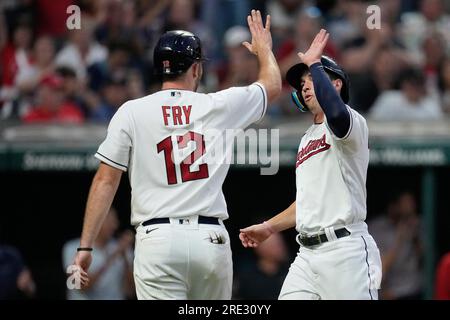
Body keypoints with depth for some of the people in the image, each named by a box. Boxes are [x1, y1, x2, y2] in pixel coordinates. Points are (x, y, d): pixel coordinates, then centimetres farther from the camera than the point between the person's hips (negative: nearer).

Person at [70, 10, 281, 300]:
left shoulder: (131, 113, 2)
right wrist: (264, 48, 47)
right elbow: (273, 85, 26)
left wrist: (86, 246, 2)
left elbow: (106, 181, -1)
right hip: (211, 240, 2)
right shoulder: (219, 106, 7)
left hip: (158, 240, -2)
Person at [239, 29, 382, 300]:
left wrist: (314, 63, -17)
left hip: (346, 249, -8)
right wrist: (269, 227, 29)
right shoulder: (307, 139, 25)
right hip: (307, 253, 9)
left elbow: (335, 112, -29)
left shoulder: (352, 123, -3)